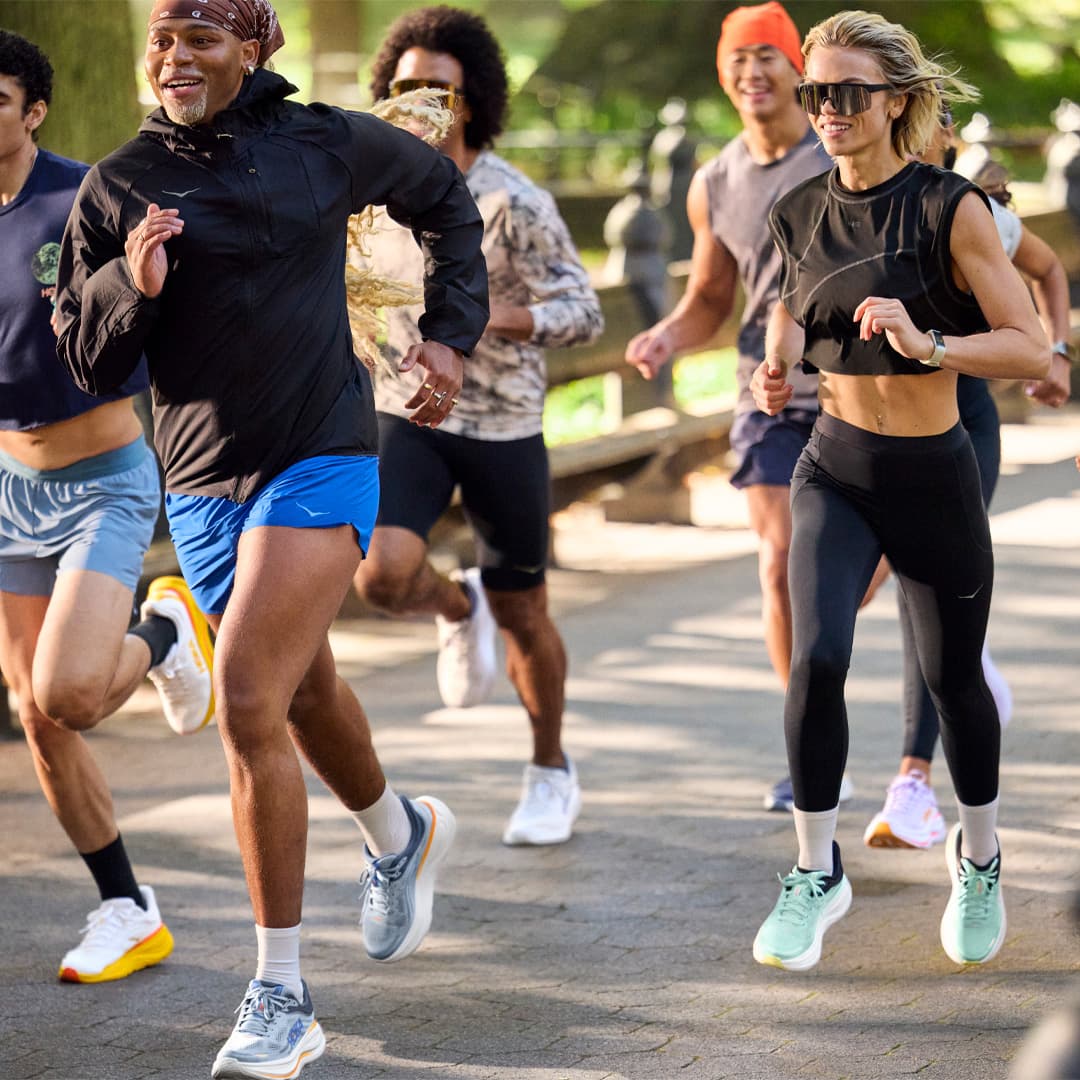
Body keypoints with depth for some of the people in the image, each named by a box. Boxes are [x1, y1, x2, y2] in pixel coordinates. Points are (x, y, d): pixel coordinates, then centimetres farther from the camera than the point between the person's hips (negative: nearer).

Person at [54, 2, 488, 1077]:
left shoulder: (326, 144, -3)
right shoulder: (116, 188, 0)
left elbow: (442, 196, 17)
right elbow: (87, 361, 1)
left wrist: (450, 331, 10)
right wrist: (132, 285, -18)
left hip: (320, 463, -4)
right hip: (201, 483, 4)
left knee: (248, 705, -17)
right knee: (305, 691, 22)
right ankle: (399, 836, 54)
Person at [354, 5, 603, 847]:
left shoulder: (514, 204, -16)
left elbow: (585, 315, -16)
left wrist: (494, 318, -31)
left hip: (506, 429, -2)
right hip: (409, 419, 3)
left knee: (522, 613, 9)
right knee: (384, 574, -22)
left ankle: (552, 773, 32)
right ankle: (458, 608, 15)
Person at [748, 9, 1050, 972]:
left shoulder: (950, 208, -13)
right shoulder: (801, 214, 1)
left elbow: (1033, 352, -17)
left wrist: (928, 345, -32)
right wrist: (777, 367, 1)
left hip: (935, 475, -2)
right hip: (834, 469, 2)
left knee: (953, 677, 11)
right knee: (818, 657, -18)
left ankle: (979, 860, 38)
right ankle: (817, 873, -1)